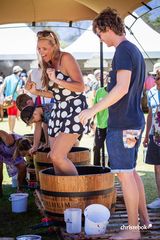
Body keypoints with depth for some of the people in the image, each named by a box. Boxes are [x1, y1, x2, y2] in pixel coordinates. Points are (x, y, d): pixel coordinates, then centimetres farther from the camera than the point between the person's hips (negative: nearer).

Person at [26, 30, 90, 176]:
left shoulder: (65, 58, -9)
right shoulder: (48, 64, 13)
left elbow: (81, 87, -15)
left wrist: (57, 80, -24)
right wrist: (36, 92, 5)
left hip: (74, 109, -8)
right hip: (59, 110, 8)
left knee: (57, 156, -16)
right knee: (55, 158, 5)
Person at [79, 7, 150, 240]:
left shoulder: (123, 50, -14)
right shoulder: (135, 50, 15)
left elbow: (122, 88, -24)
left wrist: (93, 109, -21)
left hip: (121, 124, -10)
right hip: (135, 120, 10)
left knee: (125, 174, -3)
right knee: (131, 171, 18)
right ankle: (144, 218, 26)